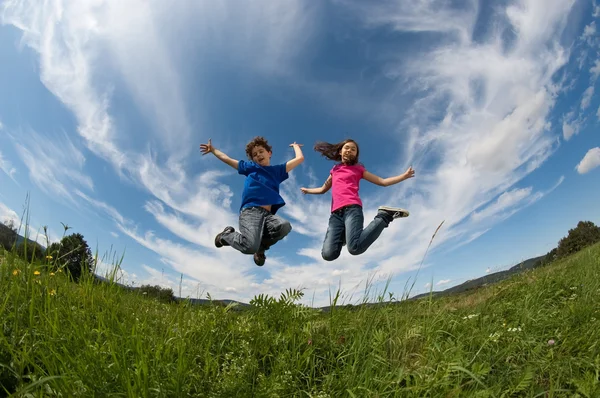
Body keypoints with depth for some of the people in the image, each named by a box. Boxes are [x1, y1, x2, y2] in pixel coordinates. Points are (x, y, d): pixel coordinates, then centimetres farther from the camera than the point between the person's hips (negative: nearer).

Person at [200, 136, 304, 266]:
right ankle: (226, 235, 9)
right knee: (250, 247, -28)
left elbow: (300, 158, 24)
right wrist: (212, 149, 42)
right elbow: (226, 159, 30)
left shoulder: (278, 170, 24)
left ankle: (261, 246, 0)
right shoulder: (250, 167, 21)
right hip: (250, 211, -2)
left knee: (285, 226, -32)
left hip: (267, 214, 3)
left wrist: (295, 146, 42)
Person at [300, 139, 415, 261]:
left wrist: (404, 176, 8)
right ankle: (344, 235, 17)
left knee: (355, 248, -30)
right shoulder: (334, 169, 28)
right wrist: (307, 190, 50)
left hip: (352, 208, -3)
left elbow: (382, 181, 17)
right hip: (336, 213, 3)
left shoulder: (358, 168, 19)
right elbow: (323, 189, 43)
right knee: (328, 254, -17)